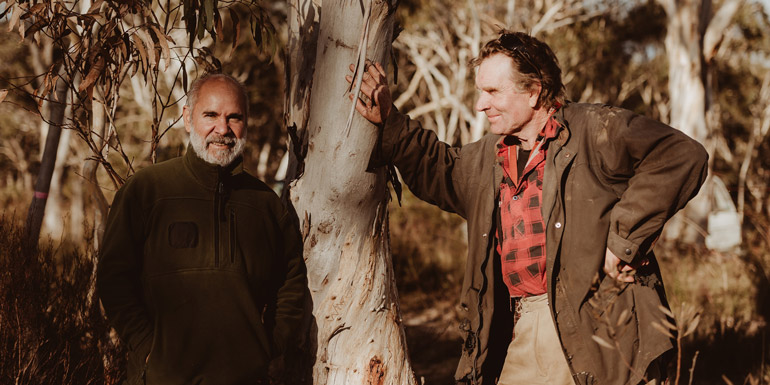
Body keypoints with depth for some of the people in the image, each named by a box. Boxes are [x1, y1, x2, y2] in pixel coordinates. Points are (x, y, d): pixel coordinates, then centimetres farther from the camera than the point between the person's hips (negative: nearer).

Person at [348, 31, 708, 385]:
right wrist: (388, 123, 22)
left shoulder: (596, 131, -7)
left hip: (594, 329, -6)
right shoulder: (487, 157, 17)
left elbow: (681, 156, -16)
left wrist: (622, 241, -17)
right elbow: (438, 171, 35)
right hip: (520, 334, 7)